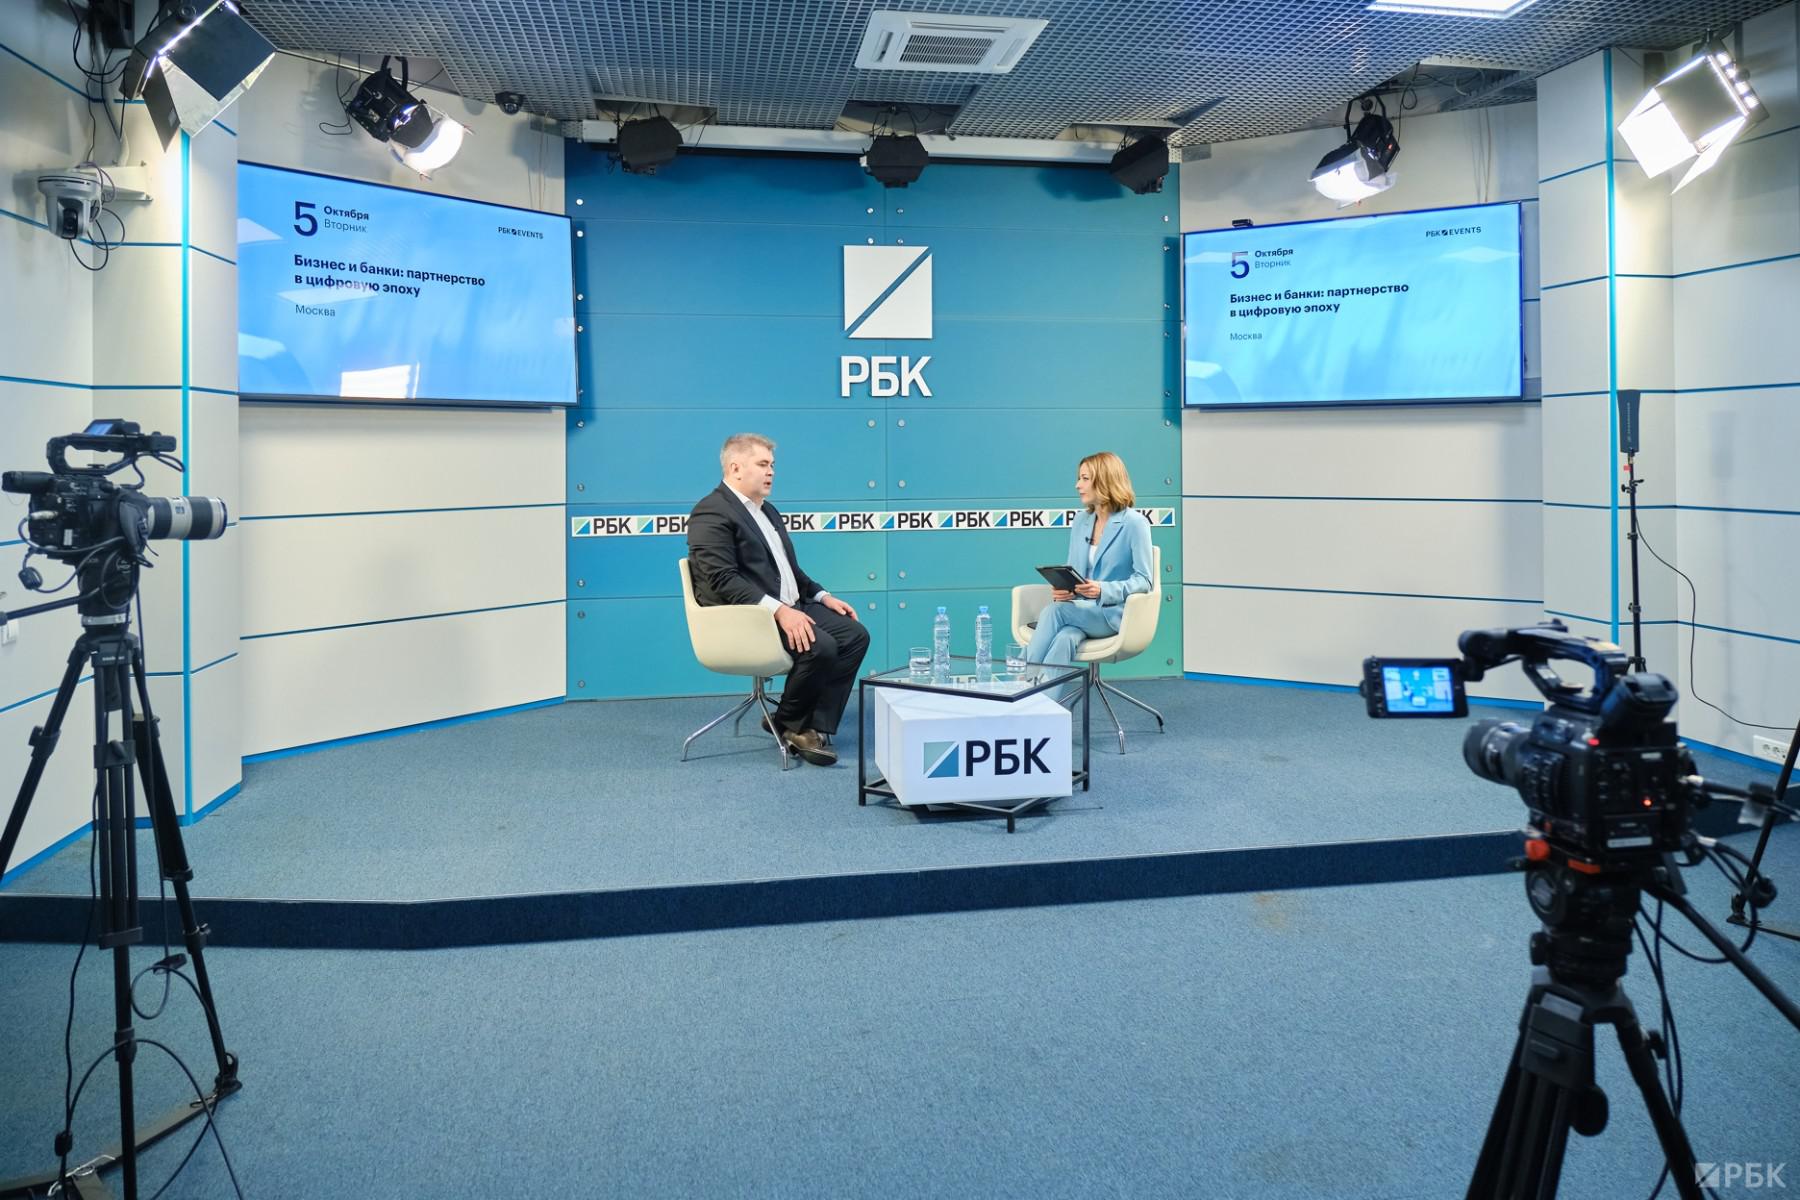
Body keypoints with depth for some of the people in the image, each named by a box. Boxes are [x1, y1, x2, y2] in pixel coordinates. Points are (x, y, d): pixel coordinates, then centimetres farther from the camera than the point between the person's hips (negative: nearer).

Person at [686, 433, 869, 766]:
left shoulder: (767, 511, 21)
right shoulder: (711, 513, -11)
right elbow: (724, 580, -21)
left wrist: (823, 596, 9)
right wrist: (779, 610, -29)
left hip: (791, 607, 10)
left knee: (855, 635, -7)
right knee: (820, 646, -28)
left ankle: (815, 727, -6)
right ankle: (790, 724, -2)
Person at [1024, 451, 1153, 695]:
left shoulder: (1134, 523, -4)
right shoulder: (1080, 523, 14)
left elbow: (1143, 580, -7)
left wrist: (1104, 591, -24)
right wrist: (1061, 589, -7)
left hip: (1114, 613, -4)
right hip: (1080, 611, 4)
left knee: (1053, 611, -32)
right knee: (1065, 637, -33)